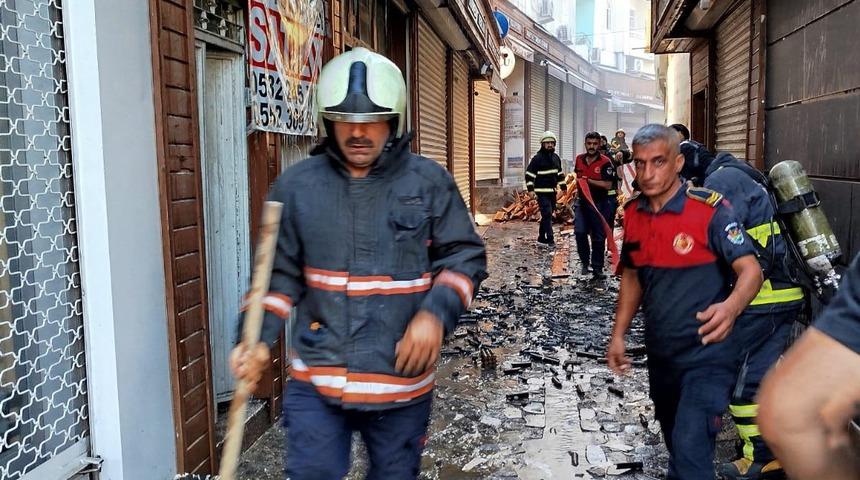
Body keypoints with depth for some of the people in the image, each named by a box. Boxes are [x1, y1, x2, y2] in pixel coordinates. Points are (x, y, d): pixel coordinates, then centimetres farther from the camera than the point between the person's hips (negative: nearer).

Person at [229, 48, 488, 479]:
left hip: (402, 380, 0)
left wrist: (436, 313, -17)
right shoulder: (296, 186, -1)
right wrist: (259, 338, -8)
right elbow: (281, 272, 5)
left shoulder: (429, 182, -4)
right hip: (315, 380, 1)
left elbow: (465, 257, -1)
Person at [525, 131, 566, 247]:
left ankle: (541, 238, 21)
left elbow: (560, 173, 23)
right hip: (542, 192, -8)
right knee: (547, 214, -14)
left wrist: (563, 186, 22)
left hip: (552, 191, 8)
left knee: (548, 215, 12)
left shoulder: (556, 158, 12)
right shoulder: (537, 158, -10)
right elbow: (529, 173, -10)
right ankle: (550, 240, -14)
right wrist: (530, 188, -16)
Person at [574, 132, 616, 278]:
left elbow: (608, 185, -17)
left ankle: (597, 268, 15)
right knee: (579, 232, -8)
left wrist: (589, 181, -19)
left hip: (599, 203, -3)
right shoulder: (579, 159, 5)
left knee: (598, 237, 4)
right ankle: (585, 263, 11)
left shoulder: (605, 162, -11)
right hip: (582, 201, 4)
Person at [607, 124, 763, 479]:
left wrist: (730, 307, -42)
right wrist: (618, 335, 7)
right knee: (675, 442, 23)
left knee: (690, 451, -14)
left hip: (707, 353, -6)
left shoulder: (710, 209, -17)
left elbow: (751, 270, -21)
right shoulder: (633, 213, 1)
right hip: (660, 354, 6)